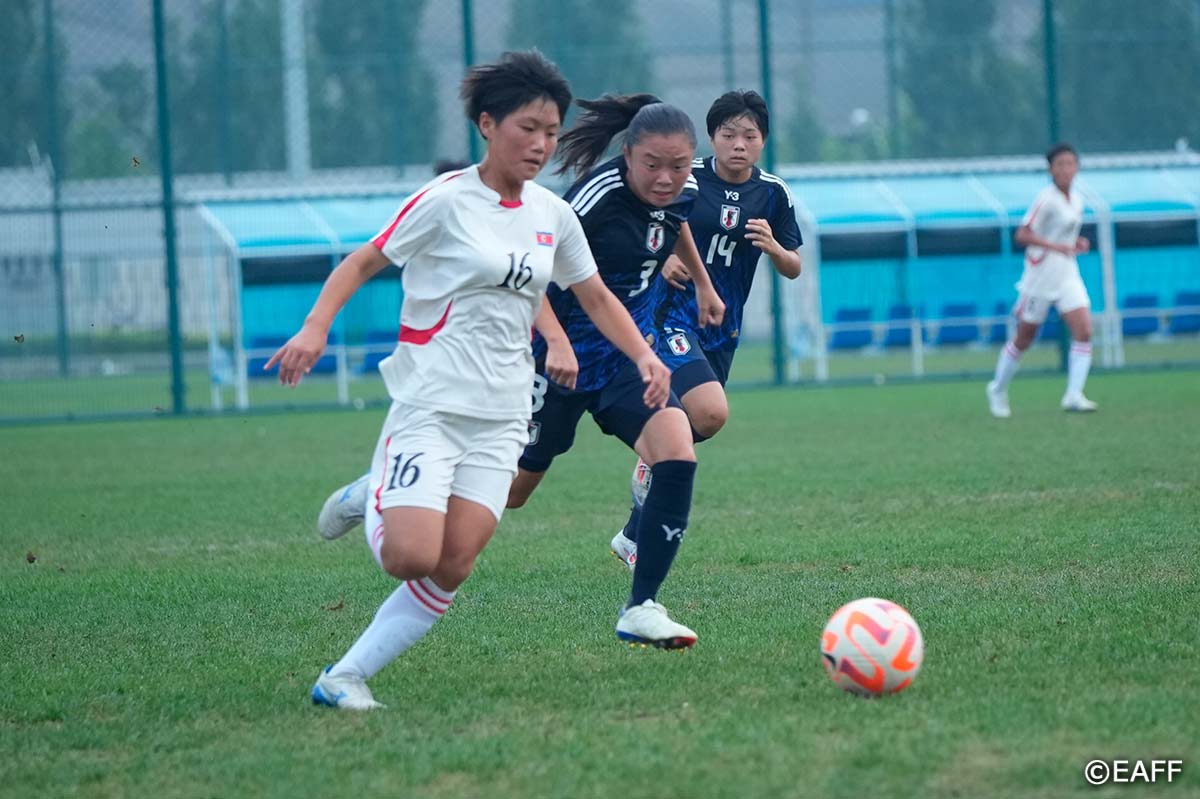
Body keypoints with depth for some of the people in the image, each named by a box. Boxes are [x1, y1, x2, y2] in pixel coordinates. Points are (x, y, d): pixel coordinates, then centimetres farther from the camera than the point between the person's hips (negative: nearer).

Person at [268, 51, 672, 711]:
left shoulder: (553, 215, 9)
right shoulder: (446, 201, -7)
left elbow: (595, 297, 21)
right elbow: (362, 263, -2)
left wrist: (643, 355, 7)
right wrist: (315, 327, -18)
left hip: (501, 417, 5)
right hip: (430, 403, -5)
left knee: (450, 569, -8)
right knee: (411, 557, -19)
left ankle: (345, 677, 1)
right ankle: (373, 504, 15)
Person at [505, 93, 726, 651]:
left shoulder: (680, 193, -3)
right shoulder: (598, 195, -25)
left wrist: (703, 284, 34)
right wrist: (555, 339, -36)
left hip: (630, 353, 6)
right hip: (565, 353, -5)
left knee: (677, 458, -18)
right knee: (511, 490, 8)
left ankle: (641, 610, -13)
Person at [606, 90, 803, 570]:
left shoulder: (773, 194, 4)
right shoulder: (684, 177, -8)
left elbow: (793, 269, 10)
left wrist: (773, 248, -12)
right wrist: (659, 259, -16)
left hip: (723, 328, 5)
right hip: (671, 312, -5)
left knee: (687, 432, 11)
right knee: (710, 413, -27)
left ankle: (635, 537, 26)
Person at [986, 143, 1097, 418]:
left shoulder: (1077, 200, 10)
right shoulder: (1046, 199, -14)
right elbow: (1023, 234, -19)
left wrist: (1077, 245, 4)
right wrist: (1055, 246, -28)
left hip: (1067, 275, 6)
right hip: (1041, 274, -6)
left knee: (1084, 331, -12)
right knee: (1024, 338, 5)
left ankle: (1074, 395, -13)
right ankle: (998, 390, 25)